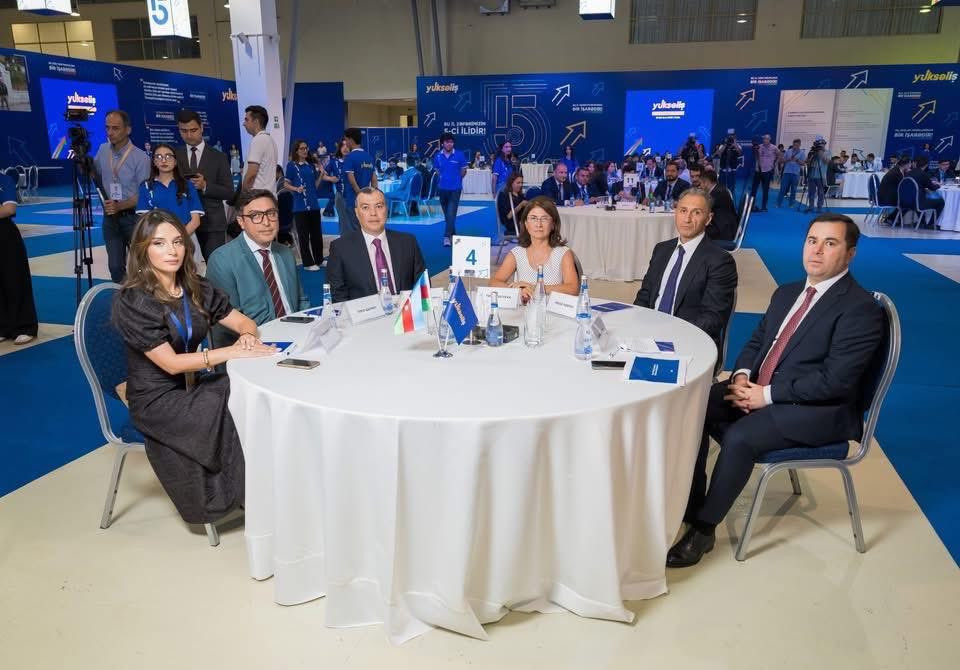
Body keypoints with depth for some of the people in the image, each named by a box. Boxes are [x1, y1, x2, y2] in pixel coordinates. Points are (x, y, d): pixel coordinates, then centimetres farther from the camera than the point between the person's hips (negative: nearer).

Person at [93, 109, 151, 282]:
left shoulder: (141, 157, -13)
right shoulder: (103, 150, 5)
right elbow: (95, 176, 19)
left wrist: (120, 205, -26)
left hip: (133, 217, -5)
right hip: (110, 217, 5)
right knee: (115, 266, 7)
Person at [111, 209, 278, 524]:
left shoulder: (196, 287, 2)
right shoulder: (133, 301, -16)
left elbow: (242, 321, 7)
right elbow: (171, 363, -21)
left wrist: (248, 337, -18)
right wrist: (232, 352, -26)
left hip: (193, 386, 6)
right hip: (157, 400, -6)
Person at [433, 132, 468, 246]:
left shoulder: (459, 155, -6)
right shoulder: (437, 156, 2)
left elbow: (463, 171, 5)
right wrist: (444, 178, 10)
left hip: (455, 188, -4)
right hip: (442, 188, 4)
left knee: (451, 214, -12)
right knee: (446, 214, 14)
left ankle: (447, 236, -15)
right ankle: (453, 234, 30)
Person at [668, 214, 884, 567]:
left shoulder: (861, 308, -12)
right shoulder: (787, 293, 13)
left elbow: (834, 381, -20)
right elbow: (756, 341, 19)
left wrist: (767, 394, -19)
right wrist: (742, 375, -3)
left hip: (817, 410, -7)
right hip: (758, 388, 8)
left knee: (739, 436, -30)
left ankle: (704, 529, -13)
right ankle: (690, 506, -7)